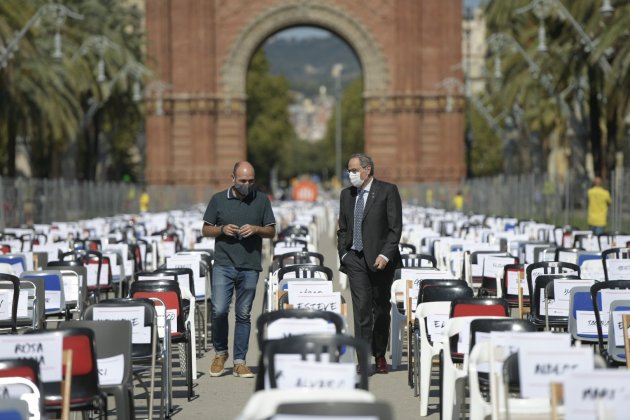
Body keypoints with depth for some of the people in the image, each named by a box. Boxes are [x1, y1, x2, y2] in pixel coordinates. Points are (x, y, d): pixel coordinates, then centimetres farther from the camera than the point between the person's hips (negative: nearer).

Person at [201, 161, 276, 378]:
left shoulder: (261, 200, 8)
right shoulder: (218, 199, 6)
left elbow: (271, 231, 11)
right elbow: (205, 230, 11)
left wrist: (256, 229, -9)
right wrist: (222, 229, -8)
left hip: (250, 266, 1)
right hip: (223, 264, -1)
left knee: (243, 314, 4)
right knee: (219, 310, -11)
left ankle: (239, 362, 10)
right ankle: (220, 352, 12)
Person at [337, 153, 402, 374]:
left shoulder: (388, 191, -2)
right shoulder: (346, 194, 12)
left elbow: (396, 227, -6)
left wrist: (385, 255, -15)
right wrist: (343, 254, 4)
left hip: (380, 259, -2)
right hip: (356, 259, 2)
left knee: (381, 309, 7)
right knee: (361, 308, -9)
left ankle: (380, 356, 22)